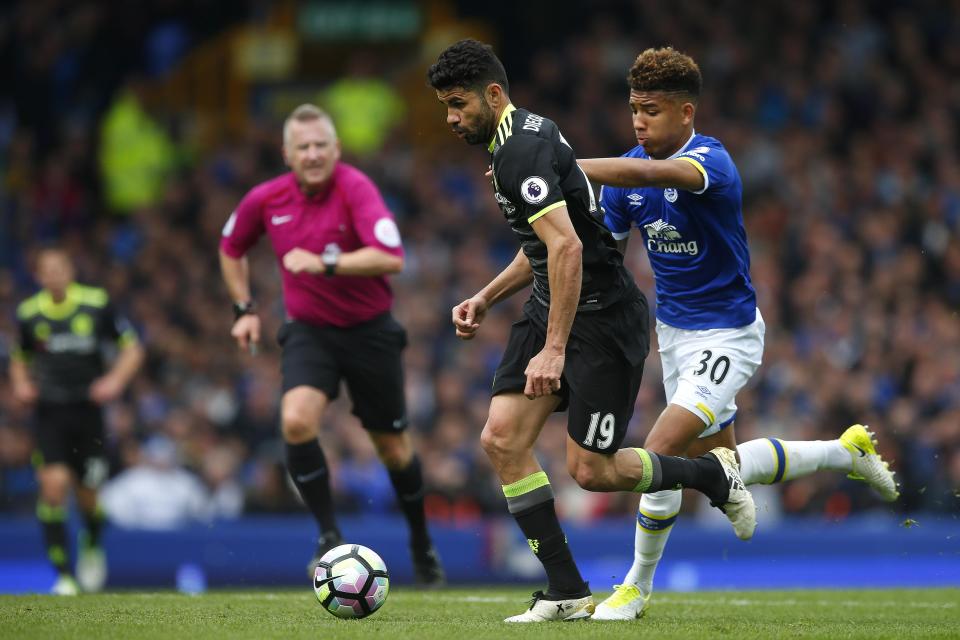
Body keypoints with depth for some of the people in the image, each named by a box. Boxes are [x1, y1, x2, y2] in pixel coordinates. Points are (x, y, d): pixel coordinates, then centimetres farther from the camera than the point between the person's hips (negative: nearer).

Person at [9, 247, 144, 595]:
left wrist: (115, 380, -11)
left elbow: (132, 348, 6)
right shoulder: (29, 313, 4)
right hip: (49, 410, 0)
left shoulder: (97, 303, -2)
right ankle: (63, 574, -11)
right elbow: (20, 358, 20)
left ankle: (92, 545, 42)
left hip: (88, 408, 0)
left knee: (88, 496, 6)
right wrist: (21, 384, 0)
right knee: (54, 484, -17)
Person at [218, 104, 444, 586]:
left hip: (369, 330, -2)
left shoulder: (355, 188, -20)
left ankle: (421, 541, 34)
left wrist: (326, 264, -38)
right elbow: (231, 248, 16)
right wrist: (244, 309, 9)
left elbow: (391, 257, -33)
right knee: (297, 420, -25)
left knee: (392, 444, 9)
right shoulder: (265, 200, -6)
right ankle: (330, 536, -11)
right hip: (308, 331, 2)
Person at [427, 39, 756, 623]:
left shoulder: (521, 150, -21)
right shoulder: (524, 135, 11)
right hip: (551, 308, 10)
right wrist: (486, 298, 15)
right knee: (502, 439, -4)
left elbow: (567, 247, -31)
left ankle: (715, 473, 20)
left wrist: (554, 349, -32)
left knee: (590, 470, -5)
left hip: (602, 316, -10)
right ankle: (567, 592, 0)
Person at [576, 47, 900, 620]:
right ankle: (846, 452, 39)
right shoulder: (628, 172, -3)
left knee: (660, 453, -19)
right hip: (674, 330, 8)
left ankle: (637, 588, -1)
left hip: (726, 335, -8)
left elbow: (646, 173, -47)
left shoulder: (711, 161, -25)